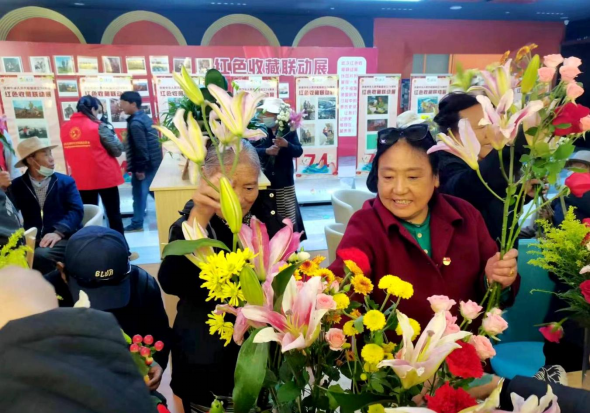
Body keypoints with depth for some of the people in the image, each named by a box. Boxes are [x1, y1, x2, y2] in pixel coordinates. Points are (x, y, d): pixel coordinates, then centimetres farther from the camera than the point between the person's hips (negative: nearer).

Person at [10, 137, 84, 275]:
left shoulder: (66, 181, 10)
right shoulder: (18, 185, 16)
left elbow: (77, 211, -3)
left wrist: (58, 232, -18)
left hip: (64, 239, -2)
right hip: (31, 241, 2)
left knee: (40, 255, -32)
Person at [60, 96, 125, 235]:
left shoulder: (65, 128, 5)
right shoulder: (99, 127, -12)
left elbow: (72, 152, 15)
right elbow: (117, 151, -8)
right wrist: (111, 131, 5)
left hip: (81, 180, 5)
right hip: (105, 178, -5)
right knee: (114, 215, 7)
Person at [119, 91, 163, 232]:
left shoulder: (135, 123, -18)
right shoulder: (146, 118, 11)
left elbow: (141, 148, -22)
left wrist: (139, 168, -17)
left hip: (145, 165, -9)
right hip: (154, 161, 9)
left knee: (139, 193, 1)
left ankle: (137, 224, 10)